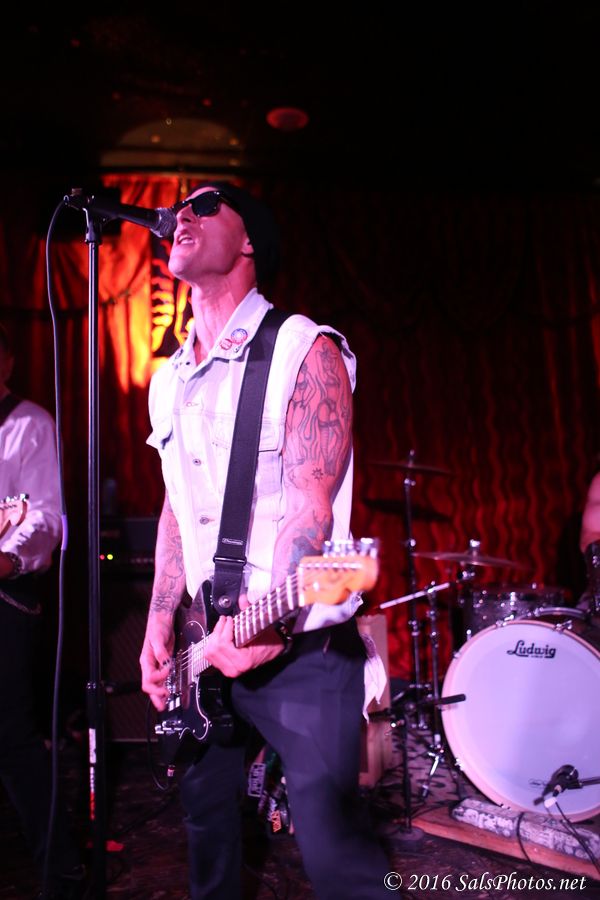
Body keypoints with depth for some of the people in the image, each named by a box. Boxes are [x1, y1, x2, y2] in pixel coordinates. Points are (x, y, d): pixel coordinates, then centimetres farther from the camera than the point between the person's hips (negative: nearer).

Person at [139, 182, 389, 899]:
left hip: (300, 647, -7)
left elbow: (312, 504, -18)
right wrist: (160, 622, 5)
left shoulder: (304, 350, -10)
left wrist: (263, 618, -28)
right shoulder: (170, 378, 12)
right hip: (203, 648, 7)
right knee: (206, 818, 21)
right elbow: (175, 509, 14)